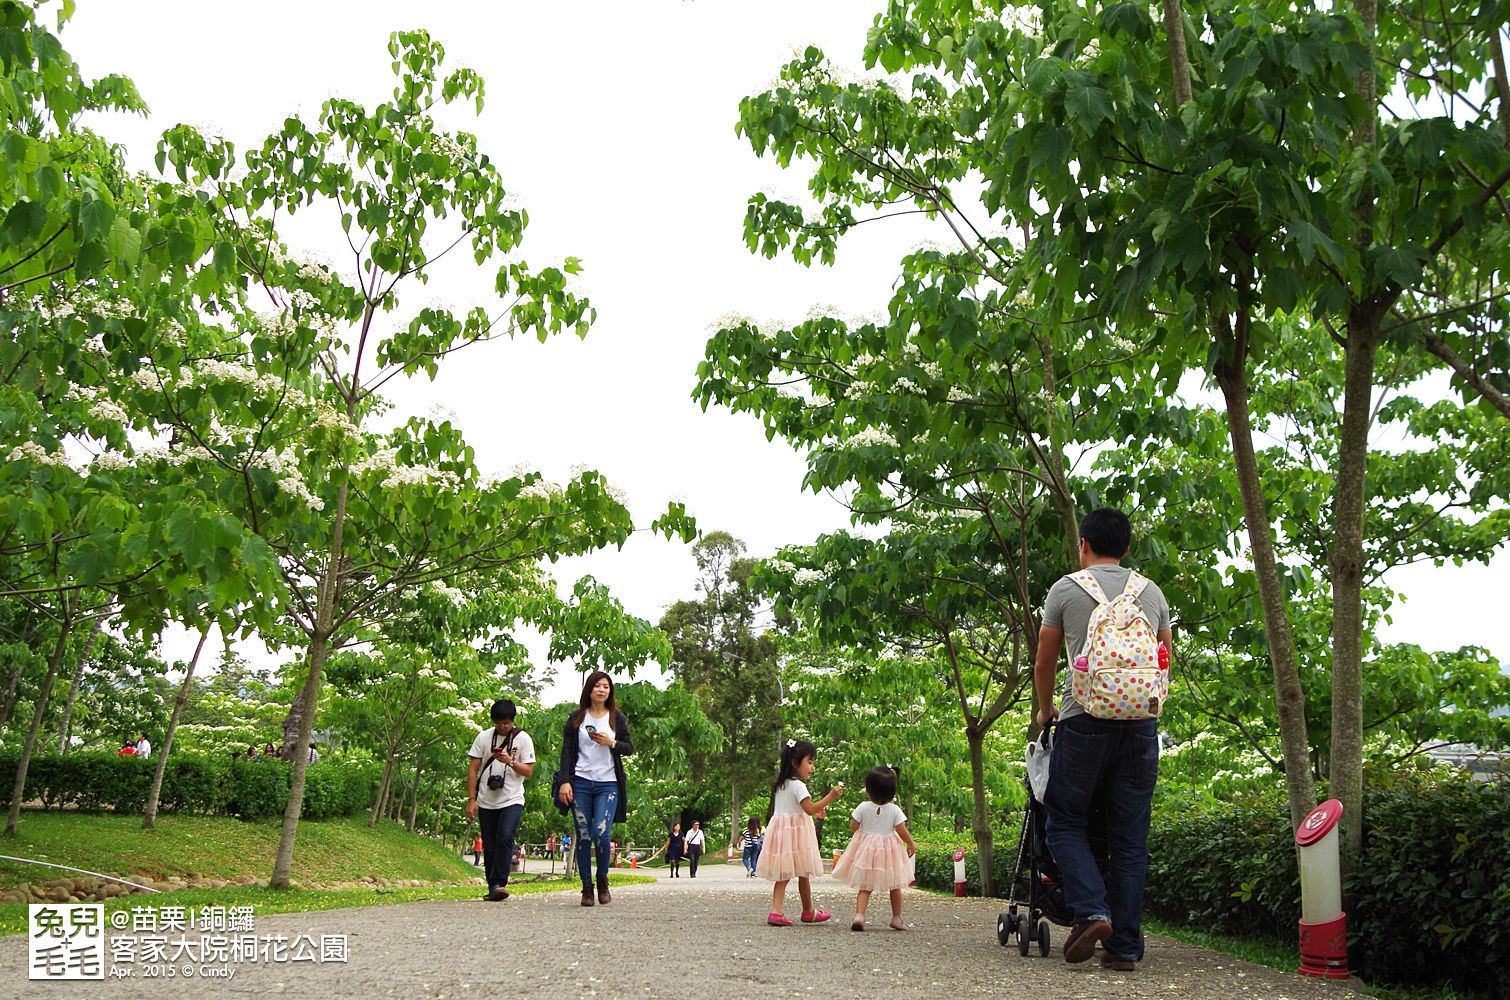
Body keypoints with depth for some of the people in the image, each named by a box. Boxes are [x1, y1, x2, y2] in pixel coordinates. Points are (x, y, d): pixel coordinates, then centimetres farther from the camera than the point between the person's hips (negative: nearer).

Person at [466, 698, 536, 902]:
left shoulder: (523, 739, 1)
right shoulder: (483, 737, 5)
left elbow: (528, 771, 0)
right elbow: (473, 769, 6)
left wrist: (510, 762, -18)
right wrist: (471, 799, 0)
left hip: (512, 801, -2)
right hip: (486, 801, 3)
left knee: (505, 838, -21)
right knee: (489, 847, 5)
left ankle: (499, 884, -21)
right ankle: (493, 888, 14)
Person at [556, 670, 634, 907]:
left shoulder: (617, 717, 10)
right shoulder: (577, 718, 9)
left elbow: (629, 747, 10)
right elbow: (567, 751, 6)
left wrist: (611, 743, -9)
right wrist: (565, 781, -4)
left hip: (608, 784, -1)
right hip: (581, 783, 1)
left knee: (601, 834, -14)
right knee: (583, 837, -1)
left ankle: (603, 880, 8)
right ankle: (587, 888, 8)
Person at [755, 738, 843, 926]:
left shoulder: (780, 785, 13)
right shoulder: (798, 785, -14)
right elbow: (809, 808, -21)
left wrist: (815, 812, 25)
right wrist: (829, 797, -19)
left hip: (780, 831, 7)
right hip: (796, 831, -7)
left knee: (782, 875, 4)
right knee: (803, 874, 8)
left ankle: (776, 910, -9)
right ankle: (808, 912, 21)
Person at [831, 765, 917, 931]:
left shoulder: (863, 807, -11)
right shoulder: (894, 810, -11)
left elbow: (853, 827, -5)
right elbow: (902, 830, -9)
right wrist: (911, 844, 8)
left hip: (866, 848, 0)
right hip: (889, 851, 0)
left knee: (864, 887, 4)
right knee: (895, 886, 18)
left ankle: (859, 914, -15)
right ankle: (897, 918, 23)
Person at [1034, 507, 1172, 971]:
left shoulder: (1066, 588, 5)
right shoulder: (1152, 593, 14)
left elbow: (1044, 663, 10)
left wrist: (1044, 710, 27)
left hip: (1084, 721, -3)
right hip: (1141, 723, 3)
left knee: (1065, 820, 10)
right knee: (1130, 837, 8)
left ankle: (1091, 911, -10)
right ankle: (1125, 946, 8)